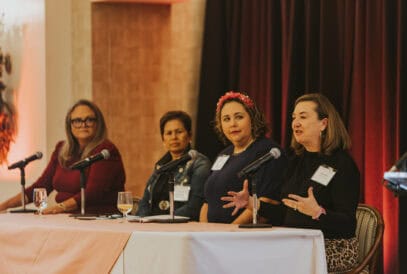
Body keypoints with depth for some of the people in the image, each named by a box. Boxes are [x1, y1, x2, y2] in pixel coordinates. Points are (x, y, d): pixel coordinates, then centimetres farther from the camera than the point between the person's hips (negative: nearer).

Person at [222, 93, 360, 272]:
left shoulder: (342, 164, -8)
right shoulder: (296, 162, 16)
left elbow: (348, 224, -16)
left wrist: (318, 213, -33)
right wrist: (252, 203, 12)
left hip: (333, 249, -7)